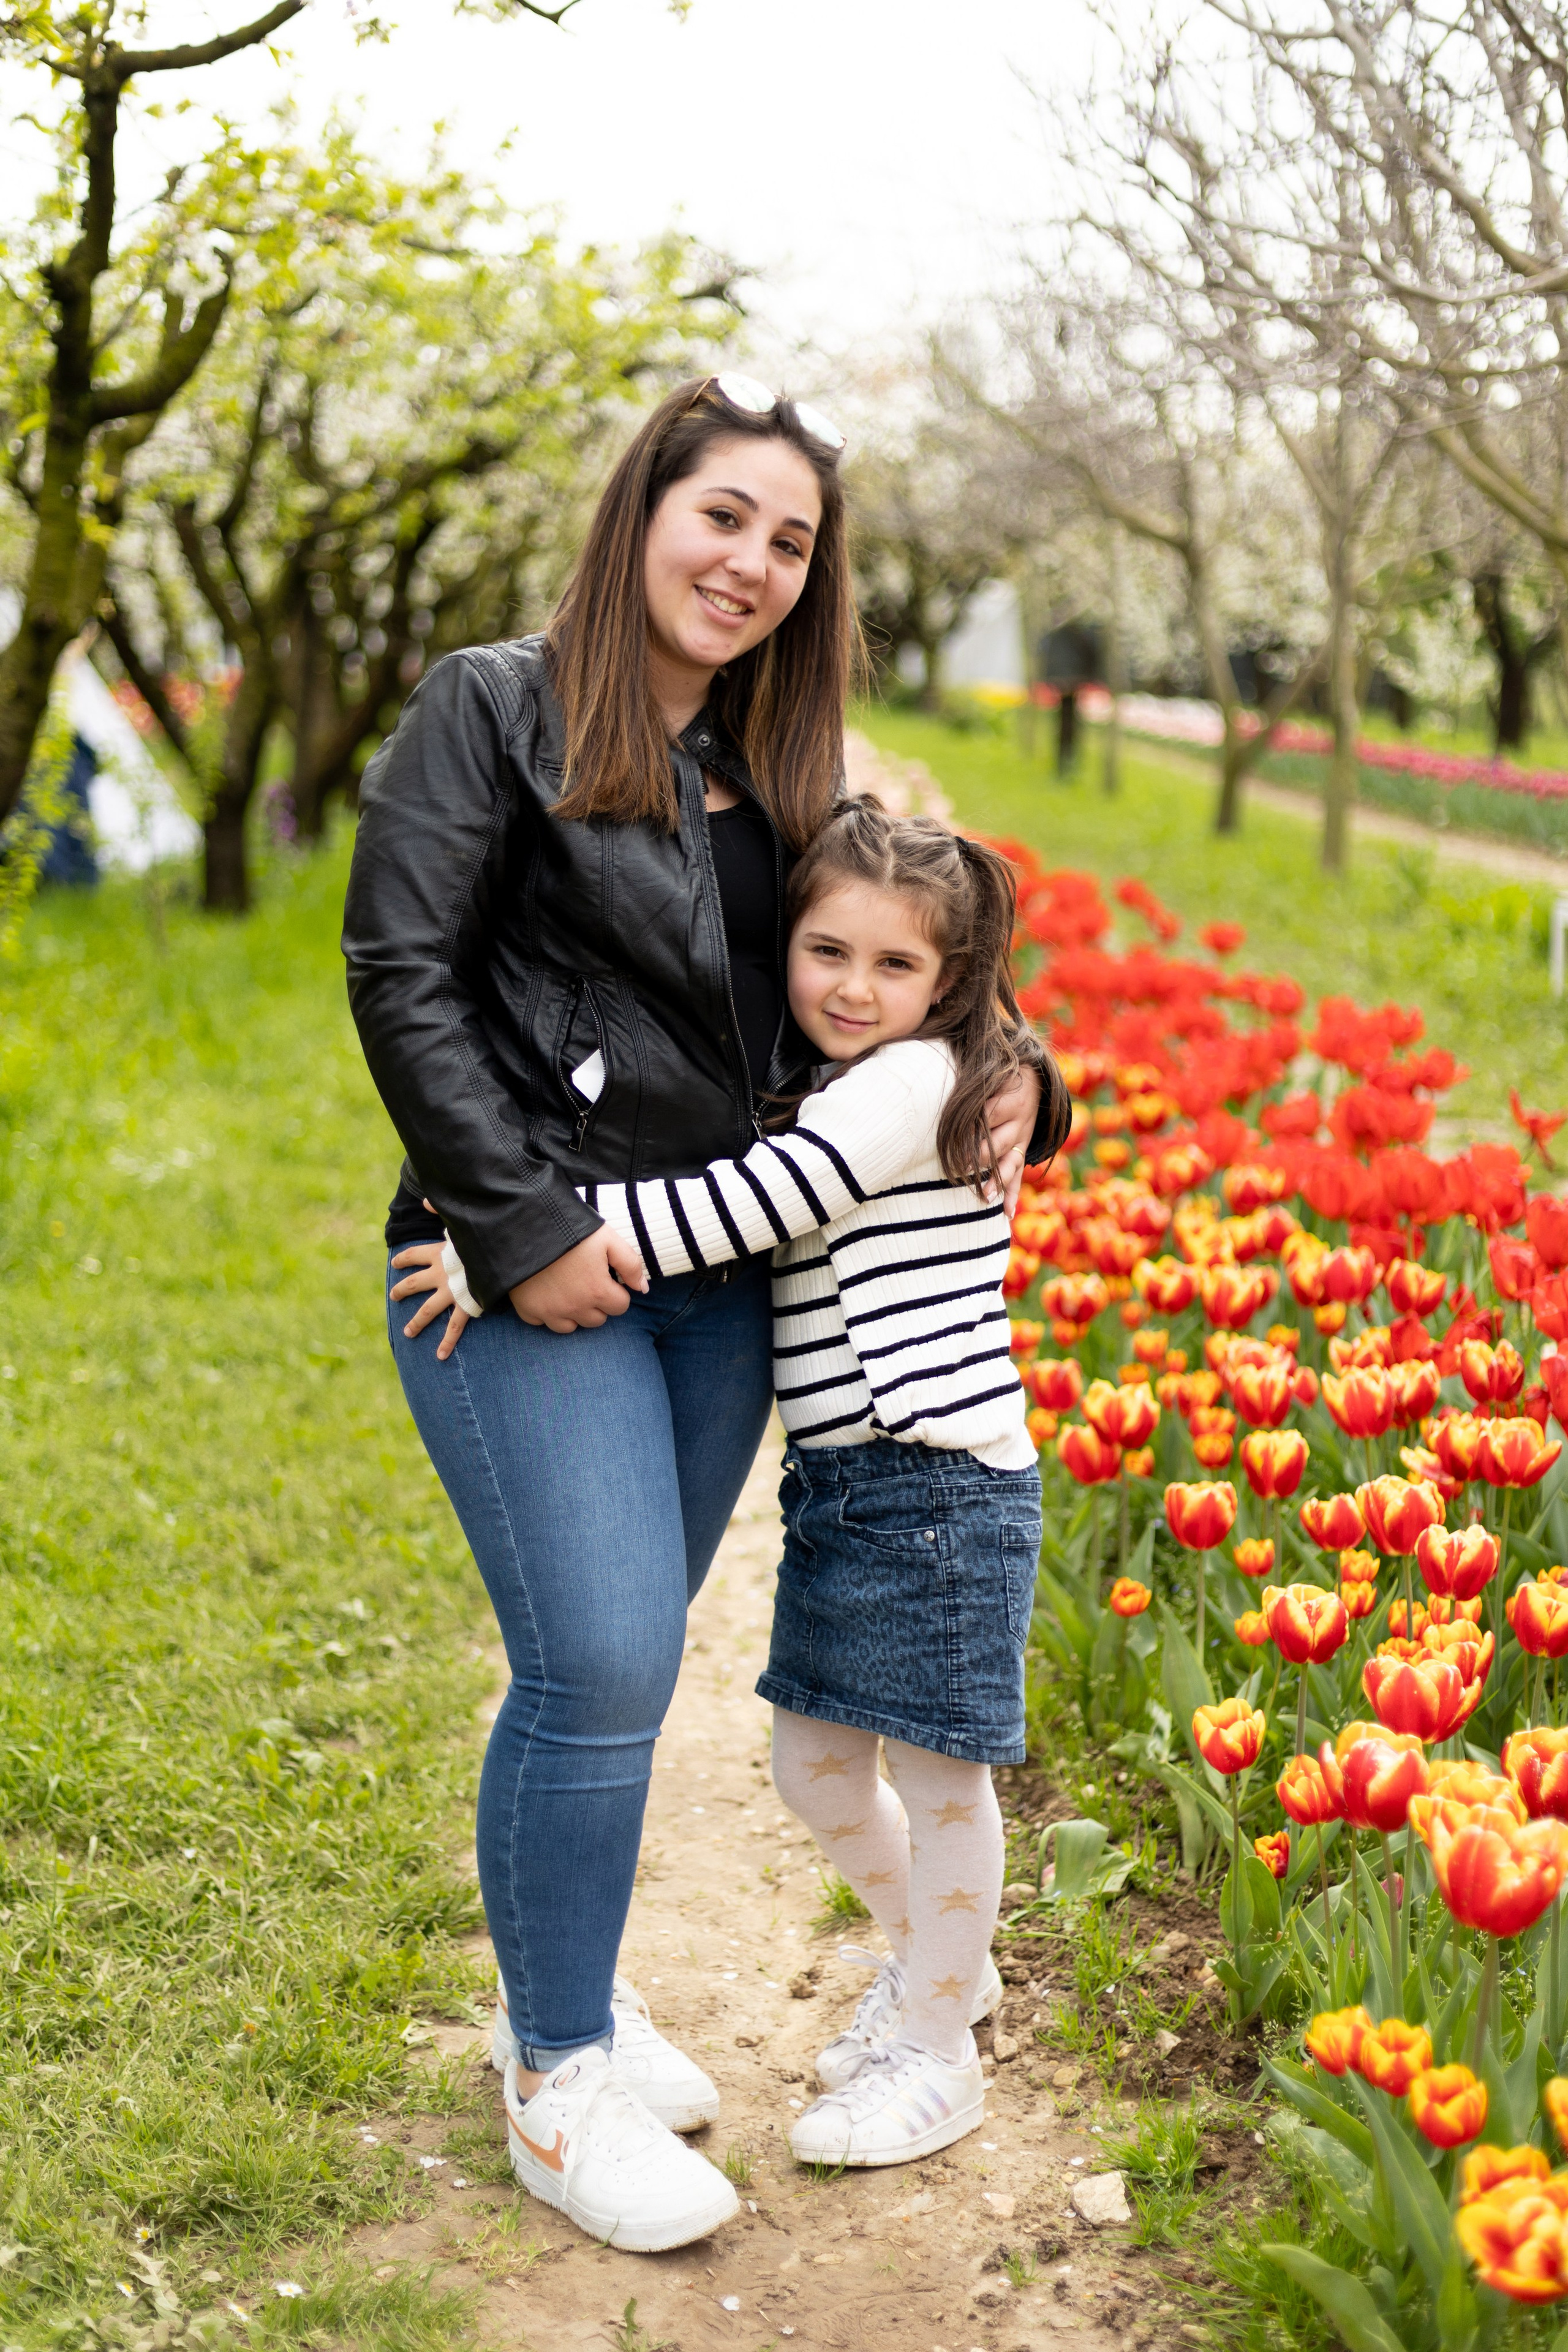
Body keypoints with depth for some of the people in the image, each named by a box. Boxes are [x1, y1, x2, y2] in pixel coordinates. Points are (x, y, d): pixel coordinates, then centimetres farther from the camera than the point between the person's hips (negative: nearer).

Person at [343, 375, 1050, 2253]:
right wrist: (521, 1224, -16)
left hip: (716, 1272, 6)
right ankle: (561, 2081, 9)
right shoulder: (494, 710, -4)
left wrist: (1005, 1075, 4)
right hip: (531, 1270, -6)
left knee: (616, 1662, 13)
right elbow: (401, 973, -11)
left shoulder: (775, 770, 15)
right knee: (602, 1665, -10)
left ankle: (556, 1986, 33)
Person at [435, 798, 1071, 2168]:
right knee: (814, 1763, 16)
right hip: (839, 1485, 9)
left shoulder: (917, 1083, -14)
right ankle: (939, 1963, 41)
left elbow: (734, 1213, -23)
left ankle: (937, 2051, 22)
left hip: (939, 1482, -9)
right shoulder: (825, 1103, 15)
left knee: (936, 1768, 4)